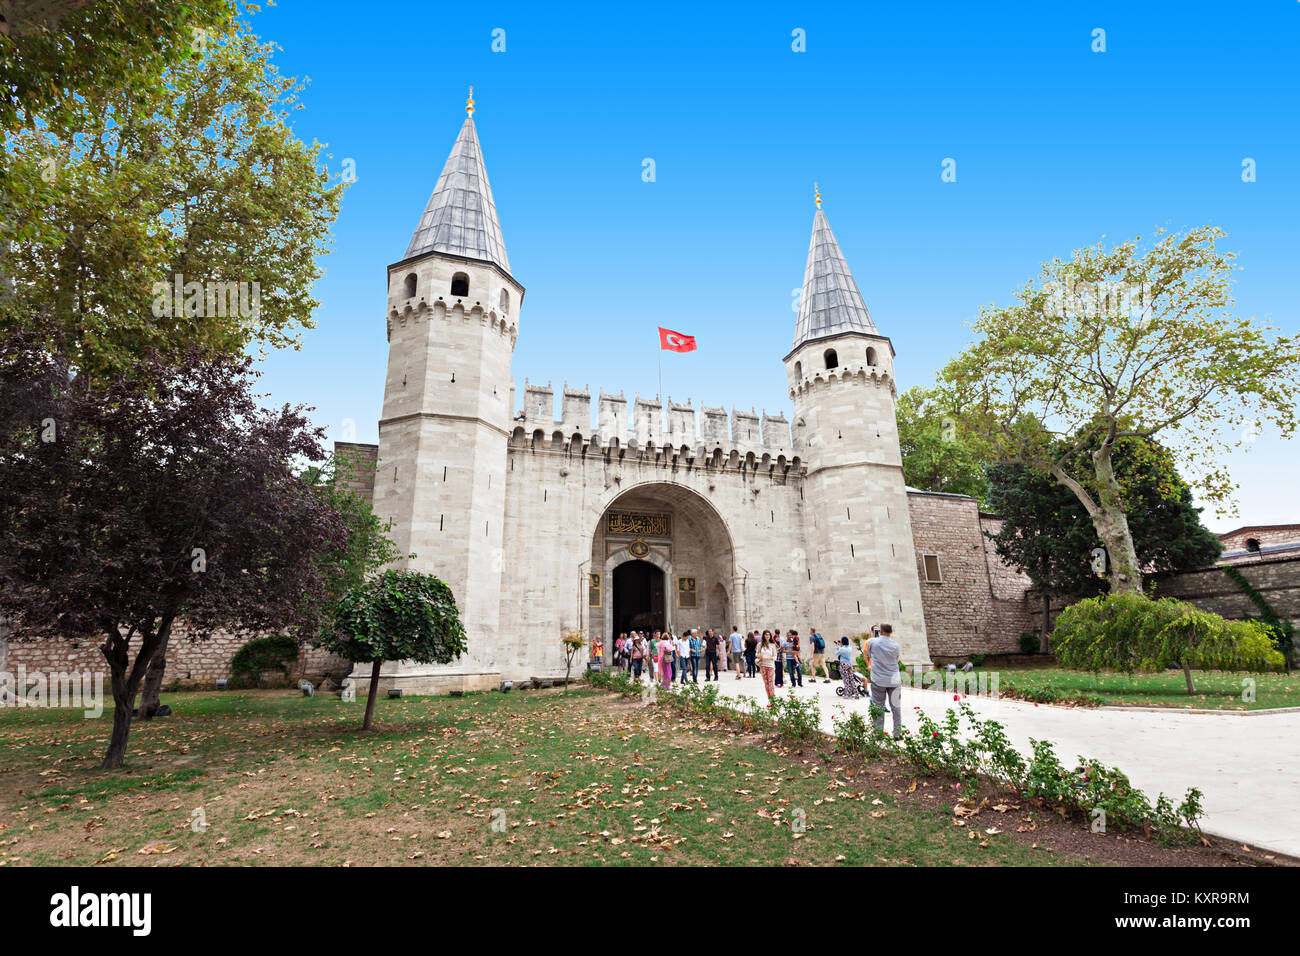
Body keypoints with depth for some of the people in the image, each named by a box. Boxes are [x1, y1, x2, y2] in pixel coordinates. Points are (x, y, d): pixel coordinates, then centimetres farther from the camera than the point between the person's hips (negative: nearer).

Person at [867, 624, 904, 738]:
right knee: (896, 707, 11)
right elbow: (896, 660, 10)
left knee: (878, 707, 7)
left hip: (878, 680, -1)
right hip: (894, 680, 1)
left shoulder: (872, 642, -8)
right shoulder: (895, 646, -5)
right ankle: (897, 733, 16)